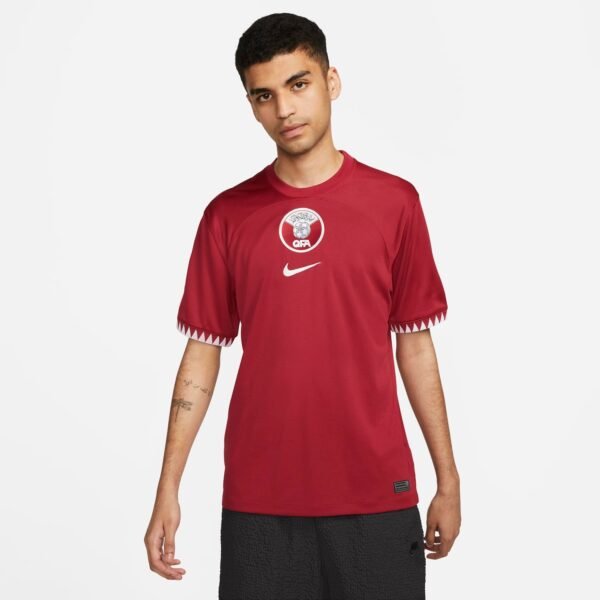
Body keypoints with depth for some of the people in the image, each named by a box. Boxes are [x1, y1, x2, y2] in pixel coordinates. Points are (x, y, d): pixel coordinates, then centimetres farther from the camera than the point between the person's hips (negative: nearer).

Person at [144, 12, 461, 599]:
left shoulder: (394, 201, 1)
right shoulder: (227, 215, 3)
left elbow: (415, 345, 6)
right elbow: (202, 353, 5)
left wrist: (448, 480, 5)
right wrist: (168, 489, 1)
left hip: (376, 495, 0)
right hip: (258, 501, 1)